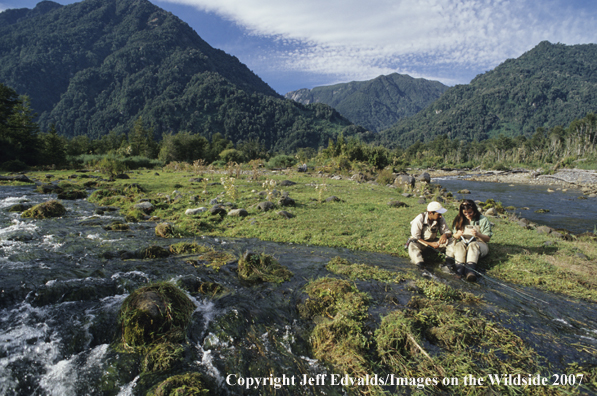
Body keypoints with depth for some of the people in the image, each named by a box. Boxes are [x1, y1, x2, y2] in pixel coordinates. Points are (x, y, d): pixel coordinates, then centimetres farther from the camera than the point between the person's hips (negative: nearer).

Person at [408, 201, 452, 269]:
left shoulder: (441, 219, -10)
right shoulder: (419, 220, -23)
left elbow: (448, 232, -2)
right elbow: (415, 238, -19)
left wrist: (445, 235, -28)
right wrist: (430, 244, -27)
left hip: (433, 241, 5)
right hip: (420, 242, -5)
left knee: (449, 241, -21)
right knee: (413, 245, -39)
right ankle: (419, 263, -55)